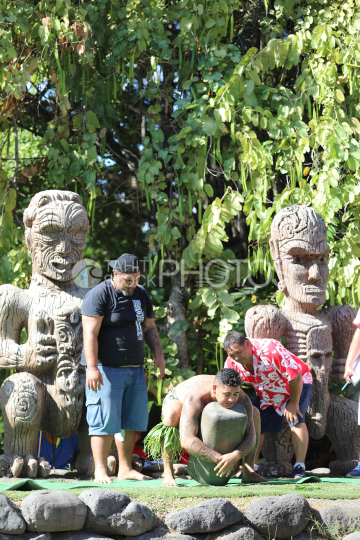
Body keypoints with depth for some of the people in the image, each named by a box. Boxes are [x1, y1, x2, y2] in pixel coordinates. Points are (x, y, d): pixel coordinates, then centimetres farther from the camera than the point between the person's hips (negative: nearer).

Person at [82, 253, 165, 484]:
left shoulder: (141, 295, 14)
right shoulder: (99, 295, -9)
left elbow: (149, 328, 21)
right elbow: (90, 333, -15)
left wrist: (158, 354, 6)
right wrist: (92, 368, -23)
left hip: (135, 368, 7)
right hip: (107, 369, -7)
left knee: (132, 421, 7)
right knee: (105, 422, -8)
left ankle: (125, 469, 14)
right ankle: (100, 471, -5)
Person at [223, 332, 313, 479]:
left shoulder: (271, 350, -40)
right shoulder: (232, 362, -21)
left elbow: (295, 376, -32)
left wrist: (293, 403, -22)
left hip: (296, 385, -6)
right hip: (265, 393, 6)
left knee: (296, 420, -24)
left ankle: (299, 469, -25)